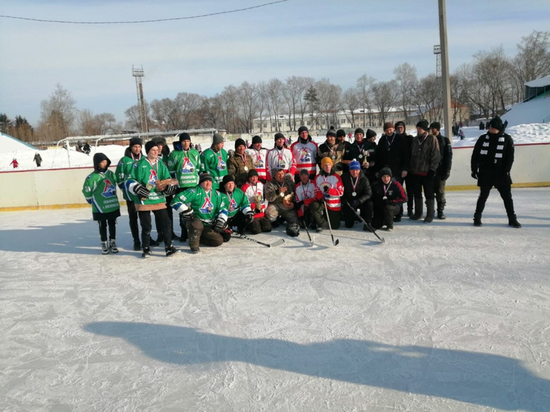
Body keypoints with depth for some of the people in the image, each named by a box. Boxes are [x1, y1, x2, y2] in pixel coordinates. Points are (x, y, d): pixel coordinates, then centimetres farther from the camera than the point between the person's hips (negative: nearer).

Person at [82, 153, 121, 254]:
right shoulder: (92, 177, -13)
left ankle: (113, 243, 26)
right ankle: (104, 245, 20)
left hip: (113, 206, 4)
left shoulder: (111, 174, 2)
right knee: (102, 226, 8)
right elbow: (86, 191, -7)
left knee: (112, 225, 13)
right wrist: (93, 201, 3)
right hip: (100, 208, -4)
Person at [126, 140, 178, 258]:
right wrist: (138, 188, -18)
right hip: (144, 201, -4)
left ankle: (169, 247, 7)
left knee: (165, 223, 0)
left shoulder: (161, 164, 10)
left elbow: (167, 179, 14)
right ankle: (146, 249, 20)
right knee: (146, 226, 5)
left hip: (159, 199, 4)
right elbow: (130, 181, -4)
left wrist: (169, 187, -6)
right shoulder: (140, 164, -6)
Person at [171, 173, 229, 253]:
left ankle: (198, 238, 19)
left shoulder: (216, 194, 6)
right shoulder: (194, 192, -13)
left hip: (209, 226, 6)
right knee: (197, 224, -40)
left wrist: (220, 222, -1)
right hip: (196, 221, -6)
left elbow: (223, 208, 11)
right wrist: (186, 212, -23)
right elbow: (176, 200, -19)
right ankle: (194, 245, -15)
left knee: (219, 241, -5)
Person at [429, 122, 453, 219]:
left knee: (440, 192, 1)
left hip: (441, 170, -2)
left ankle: (440, 211, 9)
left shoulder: (445, 140, 1)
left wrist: (447, 170, -9)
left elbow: (449, 156, -2)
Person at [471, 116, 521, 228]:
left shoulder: (507, 139, -3)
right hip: (485, 173, 1)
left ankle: (512, 219, 10)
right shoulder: (483, 139, 2)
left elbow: (510, 156, -4)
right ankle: (477, 217, 20)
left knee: (507, 196, 2)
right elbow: (475, 155, 5)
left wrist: (506, 171, -11)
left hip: (501, 174, -1)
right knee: (483, 196, 8)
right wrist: (474, 169, 1)